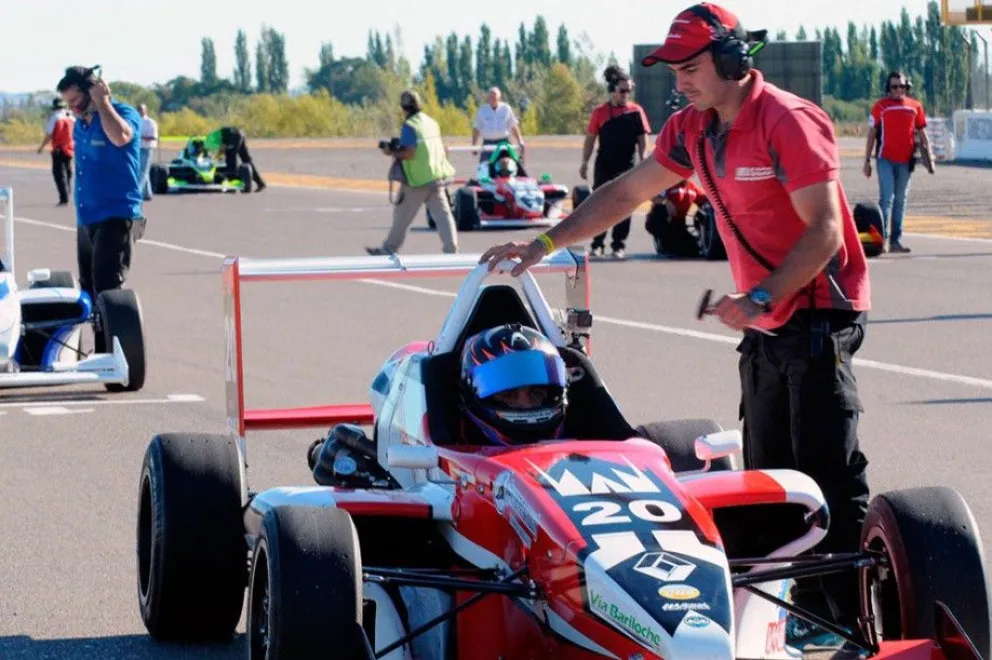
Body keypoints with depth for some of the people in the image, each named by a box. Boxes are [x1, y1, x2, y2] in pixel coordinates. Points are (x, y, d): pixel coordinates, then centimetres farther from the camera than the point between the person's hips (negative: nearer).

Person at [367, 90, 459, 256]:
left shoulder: (409, 126, -14)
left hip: (417, 180, -6)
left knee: (402, 216, 7)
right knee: (442, 214, 1)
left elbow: (409, 154, -21)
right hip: (437, 175, 6)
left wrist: (392, 152, -5)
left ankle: (389, 249, 19)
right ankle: (451, 249, -7)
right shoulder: (432, 123, 9)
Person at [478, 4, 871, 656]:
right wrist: (542, 244, 11)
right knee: (770, 474, 6)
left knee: (831, 477, -10)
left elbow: (825, 230, -20)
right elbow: (624, 194, 14)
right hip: (765, 326, 8)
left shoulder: (789, 123, -18)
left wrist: (758, 299, -24)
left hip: (818, 315, -8)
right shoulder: (692, 130, 6)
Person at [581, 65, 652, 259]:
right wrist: (585, 162, -1)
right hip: (604, 167, 0)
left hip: (627, 167, 0)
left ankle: (618, 245, 9)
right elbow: (590, 138, 2)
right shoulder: (600, 112, -1)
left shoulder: (636, 111, 0)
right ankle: (597, 244, 9)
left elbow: (642, 139, 2)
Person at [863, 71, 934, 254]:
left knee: (900, 201, 8)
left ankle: (896, 240, 12)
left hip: (906, 161, 3)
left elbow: (922, 133, 15)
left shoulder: (915, 107, 8)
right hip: (886, 160, -3)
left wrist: (929, 153, 3)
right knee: (887, 198, -11)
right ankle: (882, 237, -11)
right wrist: (867, 161, 1)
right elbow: (871, 134, 4)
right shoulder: (880, 106, 2)